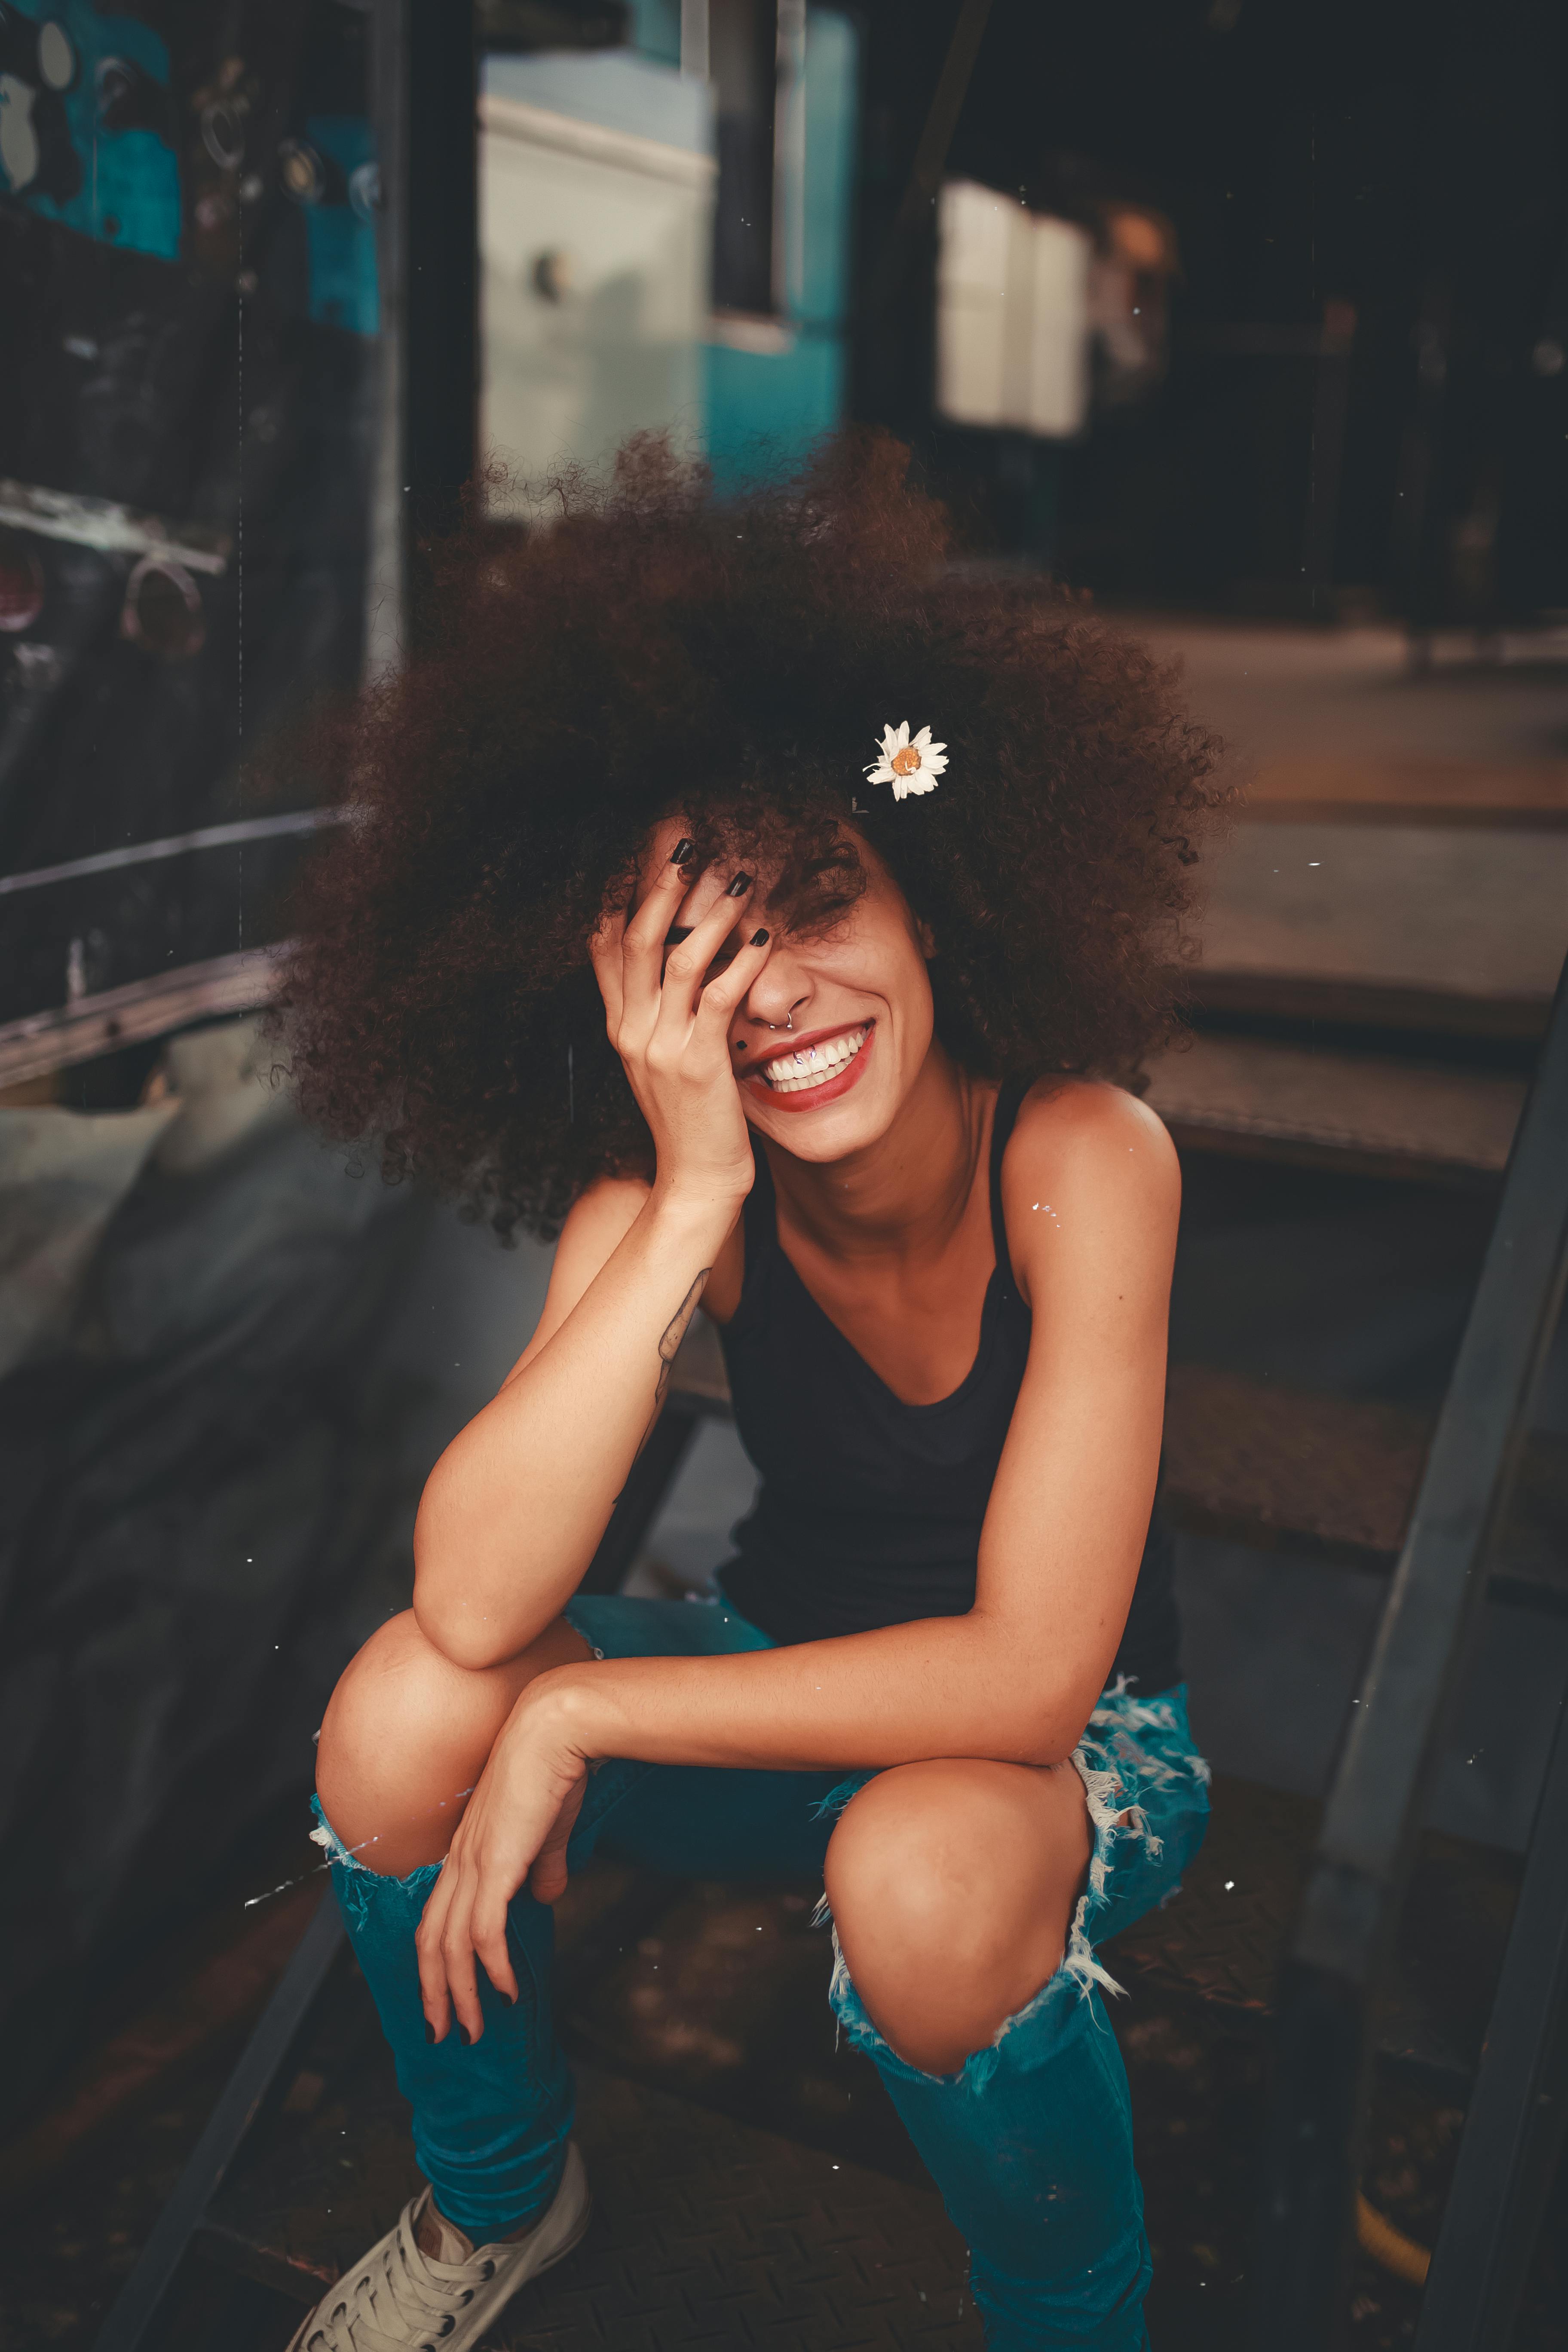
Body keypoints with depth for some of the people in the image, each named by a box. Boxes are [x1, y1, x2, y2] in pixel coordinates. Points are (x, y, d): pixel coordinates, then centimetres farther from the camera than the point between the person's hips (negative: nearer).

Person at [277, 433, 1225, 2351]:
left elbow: (1028, 1674, -32)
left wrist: (577, 1715, -26)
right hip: (795, 1689, 4)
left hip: (1073, 1745, -3)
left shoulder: (1081, 1154, -28)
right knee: (405, 1709, -19)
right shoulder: (657, 1189, -18)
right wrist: (696, 1203, -39)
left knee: (921, 1867, -36)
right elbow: (473, 1602, -31)